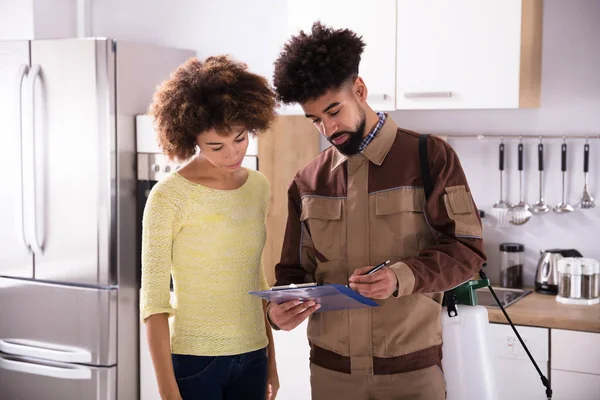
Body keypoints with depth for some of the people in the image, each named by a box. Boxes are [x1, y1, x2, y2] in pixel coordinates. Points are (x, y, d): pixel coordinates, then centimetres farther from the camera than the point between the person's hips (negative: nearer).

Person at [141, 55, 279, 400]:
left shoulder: (259, 186, 5)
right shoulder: (169, 197, -12)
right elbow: (154, 300, -12)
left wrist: (271, 359, 14)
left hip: (251, 357, 5)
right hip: (192, 359, -5)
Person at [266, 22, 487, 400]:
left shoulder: (430, 157, -4)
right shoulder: (307, 182, 7)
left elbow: (467, 249, -7)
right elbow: (294, 269, 11)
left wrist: (402, 277, -23)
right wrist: (281, 307, -10)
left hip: (410, 367, -3)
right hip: (330, 367, 3)